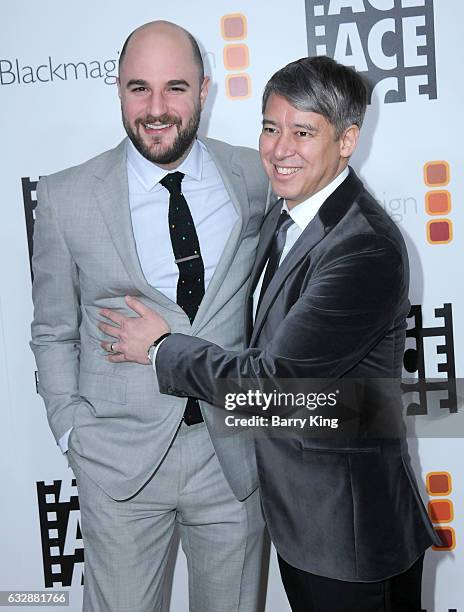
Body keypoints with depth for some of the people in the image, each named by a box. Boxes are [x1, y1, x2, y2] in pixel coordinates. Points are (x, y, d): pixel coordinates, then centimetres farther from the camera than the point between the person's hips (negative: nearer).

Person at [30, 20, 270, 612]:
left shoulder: (257, 177, -3)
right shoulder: (65, 197, -6)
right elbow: (53, 333, 3)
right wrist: (74, 431, -3)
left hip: (235, 450, 2)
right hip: (120, 457, -1)